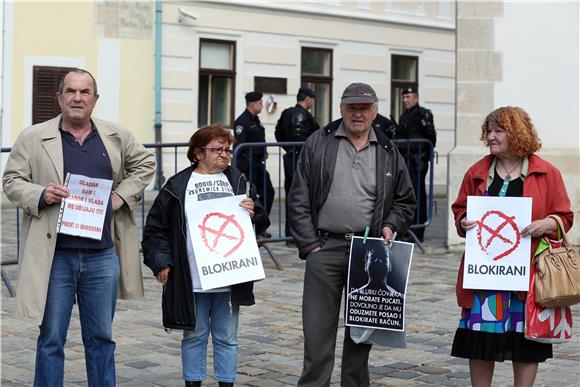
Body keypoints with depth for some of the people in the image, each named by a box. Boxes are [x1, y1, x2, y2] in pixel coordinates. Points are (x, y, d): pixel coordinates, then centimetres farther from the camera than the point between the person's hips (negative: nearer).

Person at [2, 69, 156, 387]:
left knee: (101, 338, 12)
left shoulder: (117, 137, 8)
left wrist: (122, 196, 5)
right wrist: (41, 194, -17)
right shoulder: (33, 138, 1)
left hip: (102, 256, 2)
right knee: (51, 339, 5)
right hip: (55, 256, -2)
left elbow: (145, 163, 20)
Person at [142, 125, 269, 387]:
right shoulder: (178, 185, 1)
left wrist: (252, 212, -9)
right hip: (191, 280, -2)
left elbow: (260, 220, 13)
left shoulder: (238, 181, 9)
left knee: (227, 337, 9)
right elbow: (156, 227, 2)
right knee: (194, 336, 9)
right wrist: (160, 261, -5)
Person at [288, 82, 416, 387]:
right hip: (324, 247, -2)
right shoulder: (318, 144, 3)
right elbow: (299, 199, 1)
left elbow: (405, 201, 19)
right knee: (318, 329, -4)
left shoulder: (388, 153, 9)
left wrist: (390, 226, 1)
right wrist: (309, 245, -5)